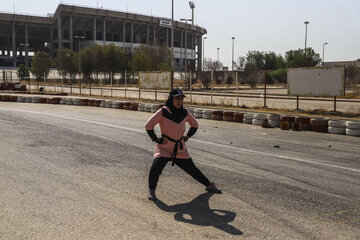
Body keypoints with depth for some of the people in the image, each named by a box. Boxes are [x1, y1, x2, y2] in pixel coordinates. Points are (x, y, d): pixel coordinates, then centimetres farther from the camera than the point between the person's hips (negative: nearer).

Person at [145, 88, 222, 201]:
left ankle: (209, 185, 34)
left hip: (180, 149, 3)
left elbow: (195, 124, 16)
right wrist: (156, 139, -11)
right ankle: (151, 191, 0)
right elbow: (148, 125, -13)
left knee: (192, 169, 14)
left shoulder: (184, 113, -1)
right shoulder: (163, 112, -14)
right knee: (155, 168, -24)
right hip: (164, 148, -3)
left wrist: (187, 137, 7)